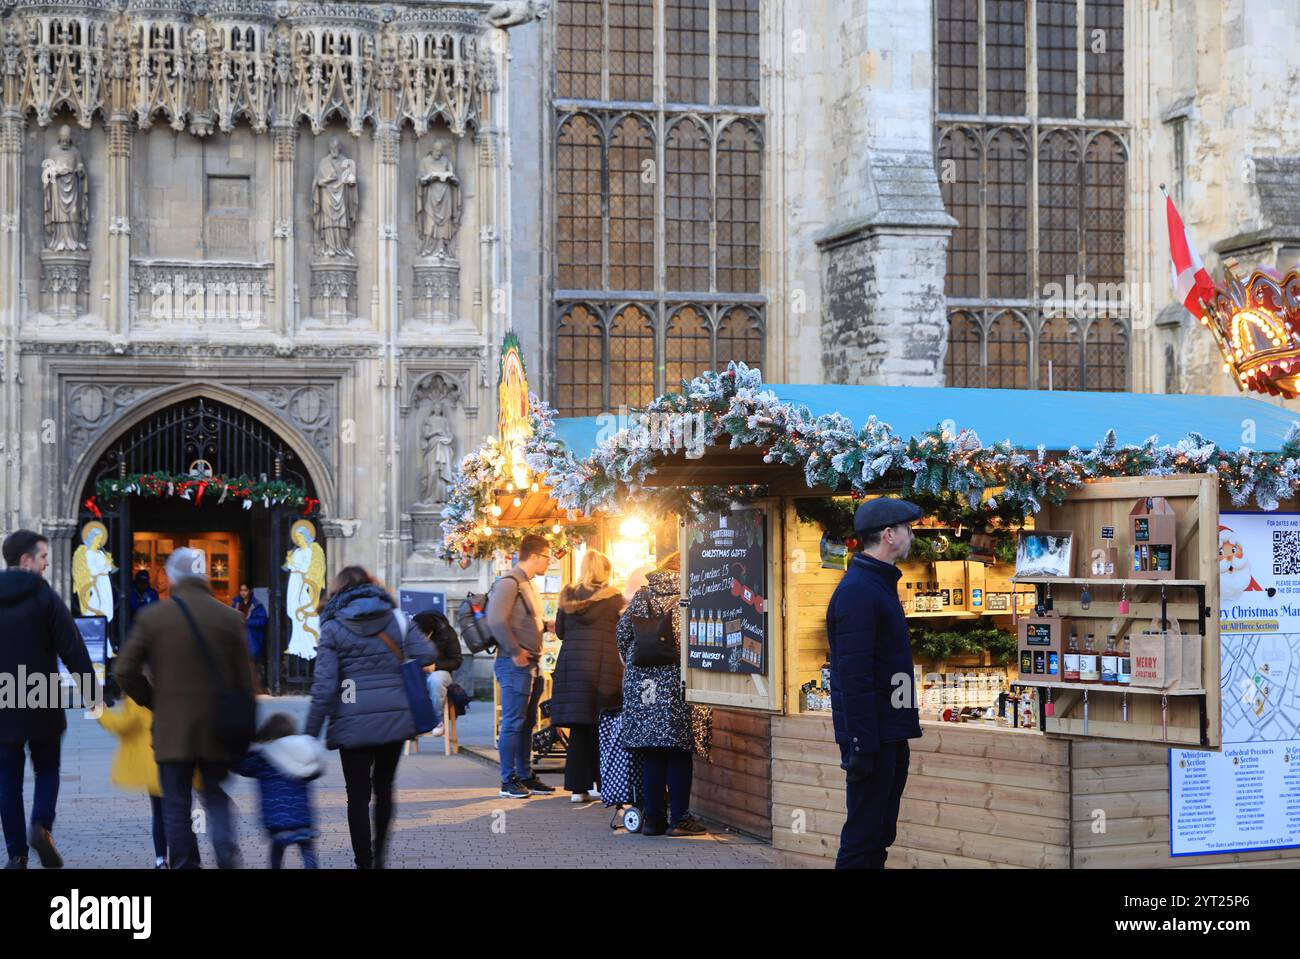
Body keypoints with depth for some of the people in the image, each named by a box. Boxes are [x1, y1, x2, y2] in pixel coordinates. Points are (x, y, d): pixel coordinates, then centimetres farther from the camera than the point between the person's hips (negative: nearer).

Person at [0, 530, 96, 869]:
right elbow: (73, 650, -11)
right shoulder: (45, 597, -8)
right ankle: (41, 826, -8)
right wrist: (91, 692, -5)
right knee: (47, 769, 15)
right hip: (42, 703, -2)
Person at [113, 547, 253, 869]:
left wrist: (152, 701, 10)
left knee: (176, 807, 8)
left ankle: (184, 864, 9)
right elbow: (244, 681, 0)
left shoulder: (152, 617, -3)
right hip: (218, 732, 1)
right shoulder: (229, 618, -2)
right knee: (217, 801, 12)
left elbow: (124, 672, -5)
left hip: (171, 730, -1)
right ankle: (227, 858, -6)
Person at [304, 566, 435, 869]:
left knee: (358, 797, 4)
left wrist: (311, 733, -5)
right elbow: (426, 654, -5)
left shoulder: (332, 628, -3)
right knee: (384, 787, 20)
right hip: (396, 717, 3)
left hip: (354, 723, -3)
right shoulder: (397, 618, 5)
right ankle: (379, 856, 27)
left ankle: (364, 861, 4)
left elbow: (324, 686, -9)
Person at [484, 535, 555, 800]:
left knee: (527, 723, 13)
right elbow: (496, 621, -23)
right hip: (515, 665, -10)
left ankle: (526, 777, 19)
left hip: (532, 664, 10)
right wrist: (515, 653, -20)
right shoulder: (509, 583, -13)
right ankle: (508, 781, -3)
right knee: (513, 722, -6)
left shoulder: (528, 584, 19)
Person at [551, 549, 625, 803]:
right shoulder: (614, 598, -2)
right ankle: (601, 784, 9)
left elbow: (560, 632, 14)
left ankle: (578, 787, 3)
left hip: (572, 665, 3)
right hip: (604, 666, -3)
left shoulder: (568, 597, 7)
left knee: (579, 726, 4)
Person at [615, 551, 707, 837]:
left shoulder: (643, 594, 12)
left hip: (641, 677, 3)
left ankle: (653, 818, 7)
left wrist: (631, 664, 19)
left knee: (651, 751, 6)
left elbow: (622, 632, 8)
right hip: (677, 677, -3)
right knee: (679, 750, 1)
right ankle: (679, 818, 0)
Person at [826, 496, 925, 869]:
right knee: (863, 836, -6)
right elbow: (854, 677, -23)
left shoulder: (880, 584, 15)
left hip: (891, 734, 10)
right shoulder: (857, 591, -17)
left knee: (880, 834, 15)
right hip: (873, 736, -10)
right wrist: (862, 745, -25)